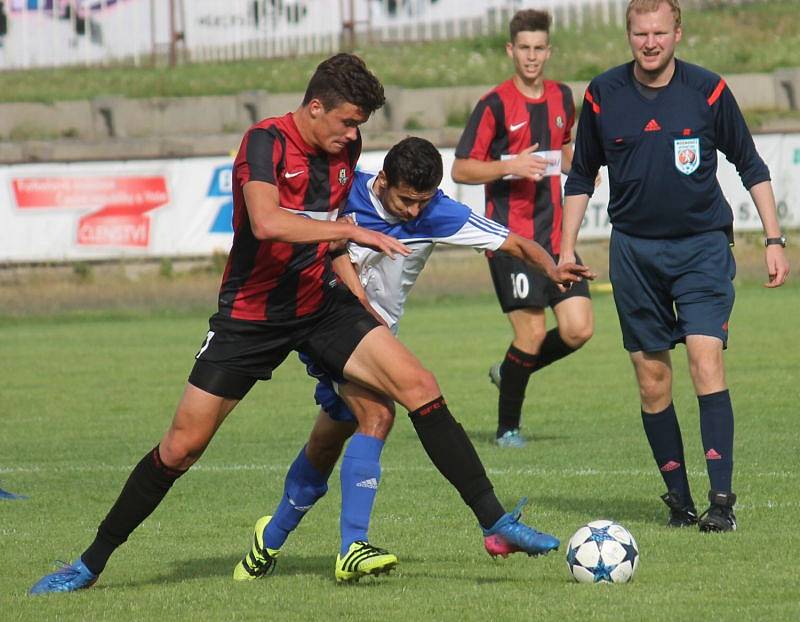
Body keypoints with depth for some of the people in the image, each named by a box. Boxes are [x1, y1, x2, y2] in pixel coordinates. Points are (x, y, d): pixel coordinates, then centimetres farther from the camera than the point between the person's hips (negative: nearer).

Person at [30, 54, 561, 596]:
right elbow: (267, 222, -38)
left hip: (321, 306, 5)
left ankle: (495, 520, -9)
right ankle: (92, 562, 13)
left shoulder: (346, 146, 2)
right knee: (183, 446, -3)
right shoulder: (267, 143, -19)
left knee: (419, 387, -14)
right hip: (251, 316, -5)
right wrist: (352, 231, -34)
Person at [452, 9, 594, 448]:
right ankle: (507, 428, 8)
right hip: (510, 237, -6)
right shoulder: (495, 105, -7)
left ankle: (510, 372, 23)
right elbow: (460, 169, -7)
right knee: (532, 331, -9)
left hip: (554, 235, 6)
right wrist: (510, 166, -22)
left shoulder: (561, 97, 11)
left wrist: (578, 165, 8)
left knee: (578, 329, -3)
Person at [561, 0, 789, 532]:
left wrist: (774, 240, 2)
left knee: (706, 359, -16)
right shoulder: (603, 95, 1)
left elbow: (751, 166, 6)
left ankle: (722, 500, -19)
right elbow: (582, 177, 14)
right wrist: (566, 249, 10)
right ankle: (678, 499, 13)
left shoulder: (708, 91, -4)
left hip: (702, 244, -2)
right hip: (634, 248, 2)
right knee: (652, 378, 2)